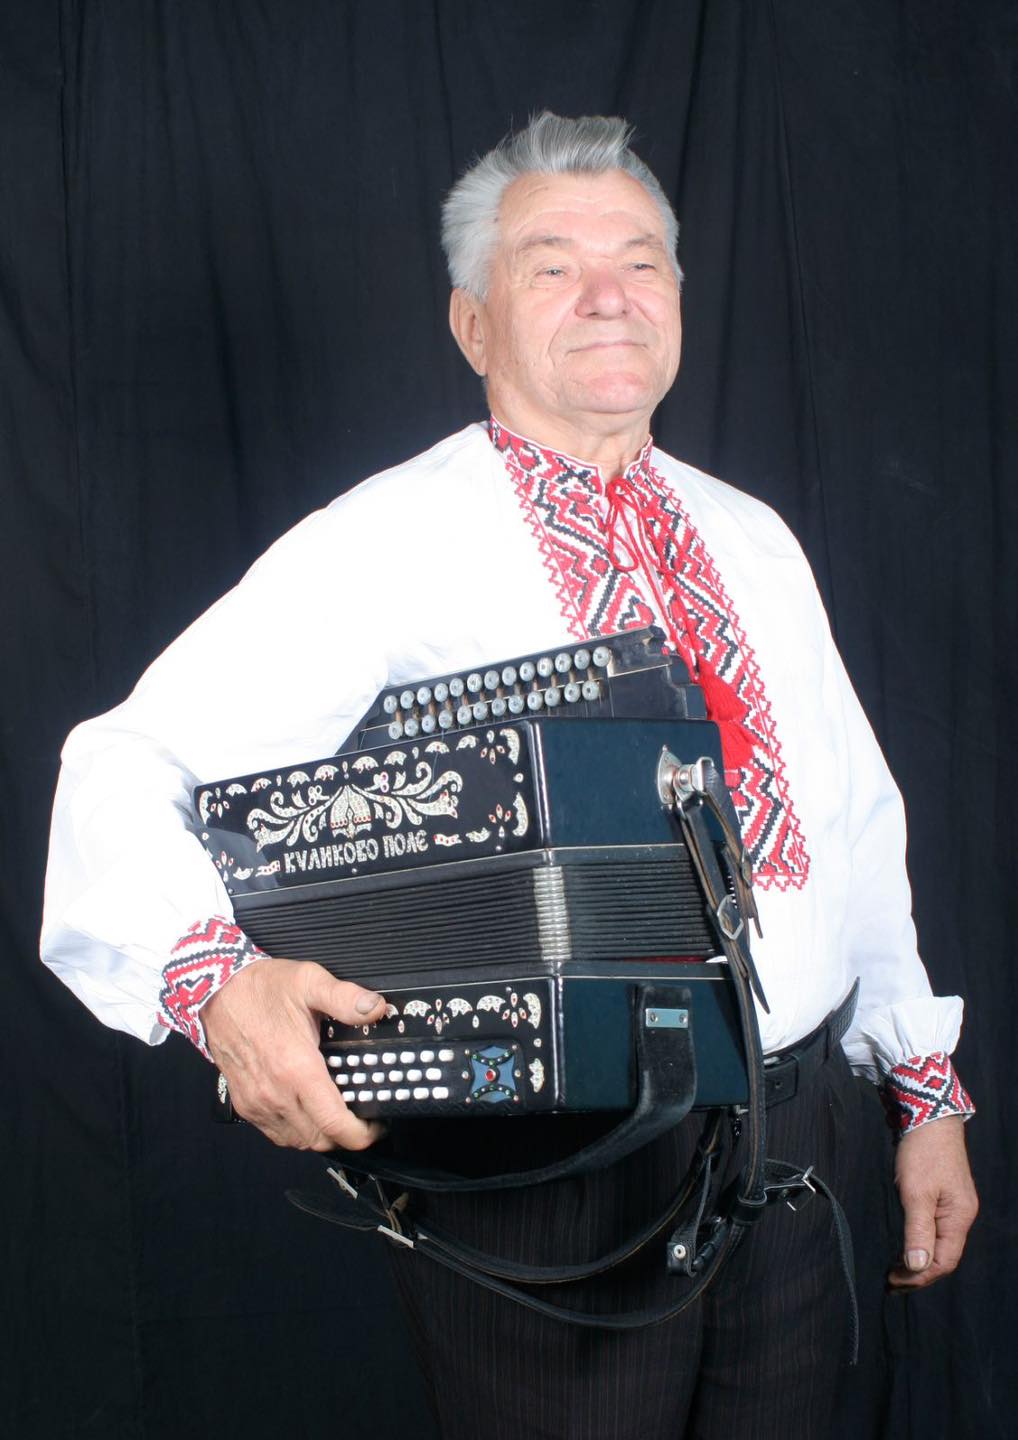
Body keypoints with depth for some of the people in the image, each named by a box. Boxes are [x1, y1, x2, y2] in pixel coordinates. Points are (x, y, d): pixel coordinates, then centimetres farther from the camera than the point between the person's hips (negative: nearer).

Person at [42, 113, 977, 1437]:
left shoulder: (752, 540, 10)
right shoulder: (390, 540, -10)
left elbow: (859, 818, 15)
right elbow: (127, 769, -16)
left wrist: (927, 1089, 14)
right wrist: (217, 977, -34)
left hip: (794, 1131, 6)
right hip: (551, 1169, -5)